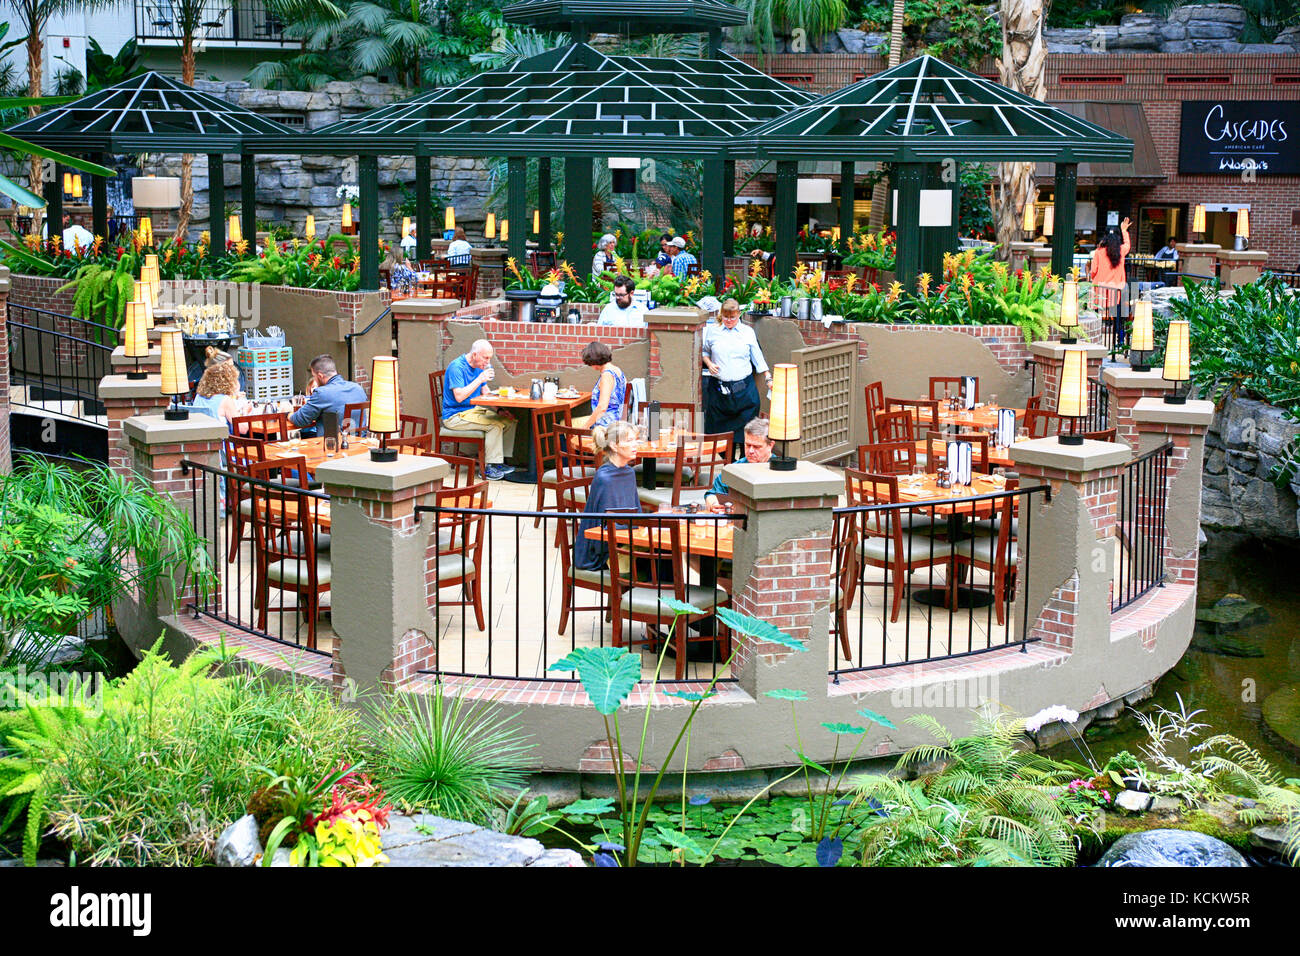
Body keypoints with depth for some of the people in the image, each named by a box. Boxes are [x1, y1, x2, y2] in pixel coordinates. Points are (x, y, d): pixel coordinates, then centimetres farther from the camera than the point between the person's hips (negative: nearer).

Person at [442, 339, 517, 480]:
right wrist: (480, 379, -25)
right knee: (495, 424, -27)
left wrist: (498, 410, 0)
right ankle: (489, 467, -21)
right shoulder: (457, 367, -18)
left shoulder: (480, 367, 10)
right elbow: (459, 396, -26)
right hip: (456, 416, -9)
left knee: (510, 420, -4)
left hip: (474, 410, 9)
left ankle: (500, 461, 0)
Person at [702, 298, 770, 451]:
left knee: (745, 428, -6)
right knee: (721, 429, 1)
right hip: (719, 388, 1)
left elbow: (758, 358, 12)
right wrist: (709, 364, 0)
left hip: (744, 389, -1)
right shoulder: (712, 331, 8)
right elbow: (704, 351, 20)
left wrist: (768, 378, 7)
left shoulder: (748, 332, 8)